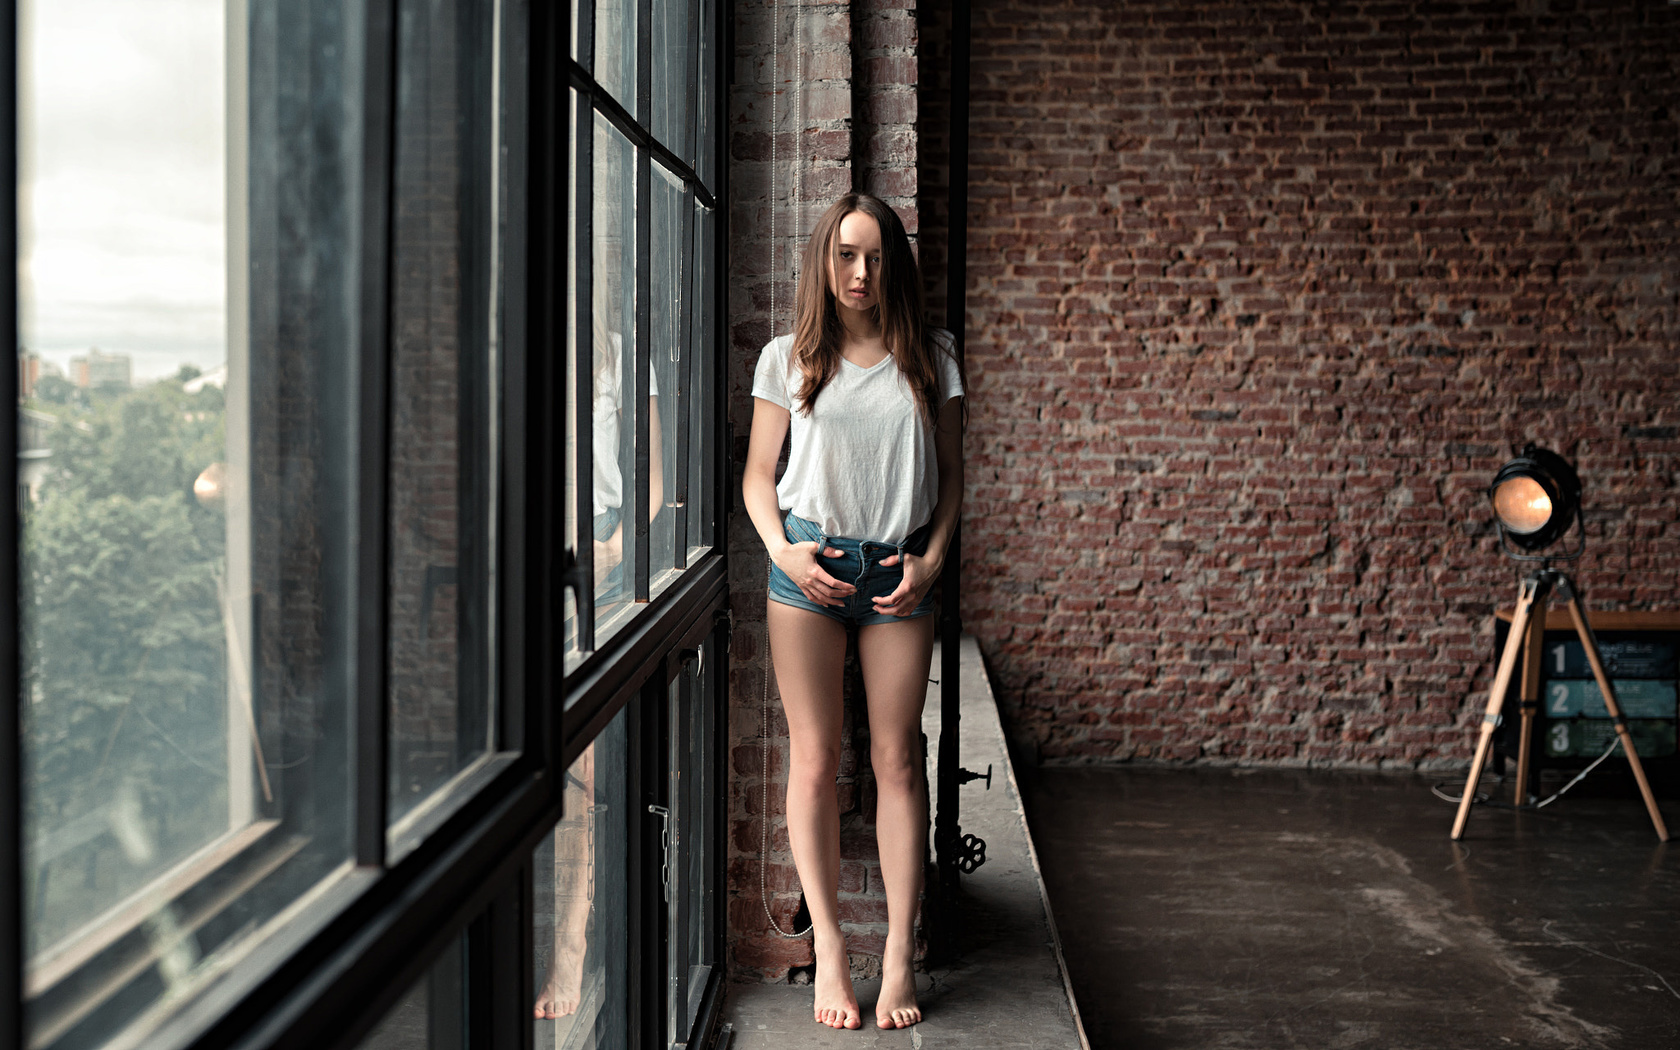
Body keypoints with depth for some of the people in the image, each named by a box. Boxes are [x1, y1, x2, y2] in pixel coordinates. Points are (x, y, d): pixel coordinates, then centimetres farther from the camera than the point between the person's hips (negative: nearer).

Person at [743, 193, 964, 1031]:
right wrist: (782, 550, -8)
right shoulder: (788, 358, 6)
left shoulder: (929, 358, 9)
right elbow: (758, 473, 8)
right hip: (809, 565, 0)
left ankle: (899, 955, 7)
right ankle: (828, 952, 7)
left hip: (897, 569, 1)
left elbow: (950, 472, 11)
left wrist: (932, 557, -3)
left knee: (897, 758, 1)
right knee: (813, 757, 0)